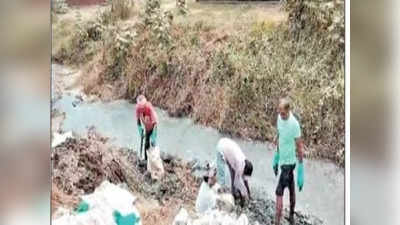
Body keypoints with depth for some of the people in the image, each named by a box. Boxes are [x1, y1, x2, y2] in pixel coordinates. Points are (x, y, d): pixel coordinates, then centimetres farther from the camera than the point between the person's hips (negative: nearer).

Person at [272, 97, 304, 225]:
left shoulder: (294, 124, -25)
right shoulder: (279, 117, -3)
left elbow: (299, 147, -20)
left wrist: (300, 171, -17)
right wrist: (276, 158, 17)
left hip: (289, 162, -7)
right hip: (282, 160, 7)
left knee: (279, 192, -6)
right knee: (291, 189, 22)